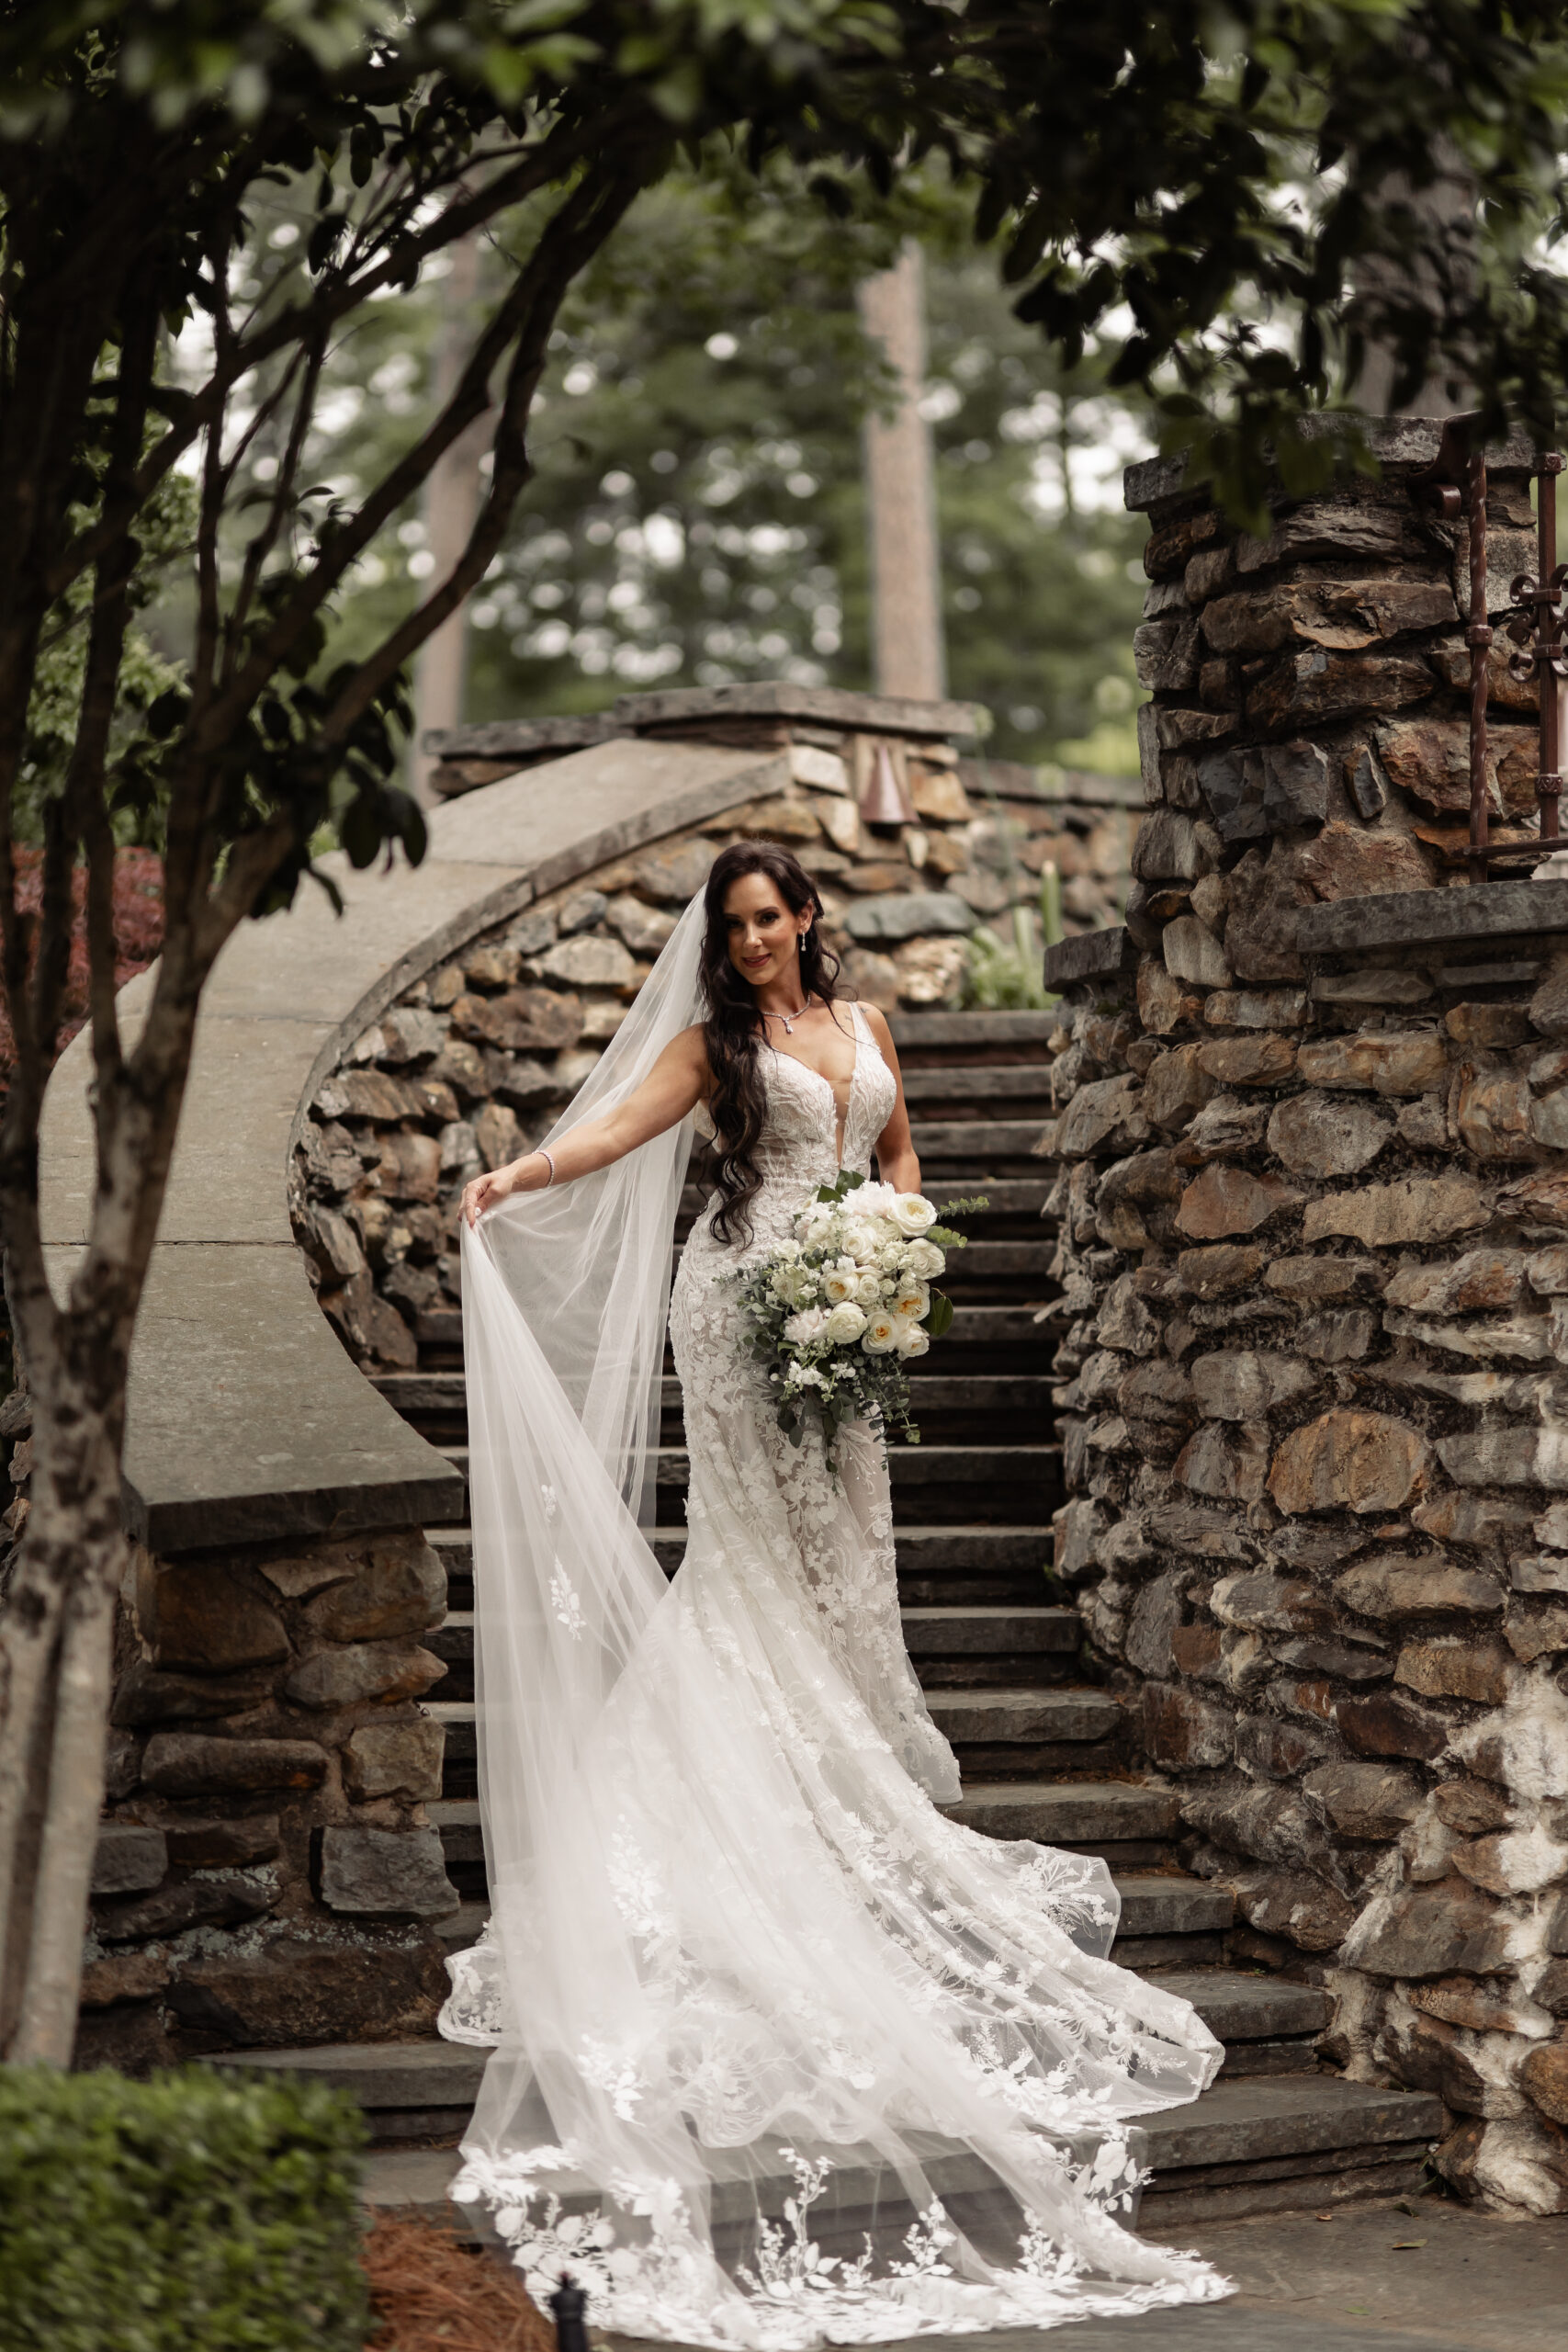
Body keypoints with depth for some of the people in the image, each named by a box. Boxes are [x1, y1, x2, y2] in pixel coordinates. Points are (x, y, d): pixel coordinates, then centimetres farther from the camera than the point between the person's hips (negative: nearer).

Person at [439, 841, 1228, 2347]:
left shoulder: (861, 1027, 16)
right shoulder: (714, 1039, 2)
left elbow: (900, 1153, 23)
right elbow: (618, 1123, -10)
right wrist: (513, 1180, -27)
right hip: (743, 1297, -4)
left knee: (841, 1535, 2)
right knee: (765, 1534, -7)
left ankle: (849, 1769, 7)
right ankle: (767, 1774, -4)